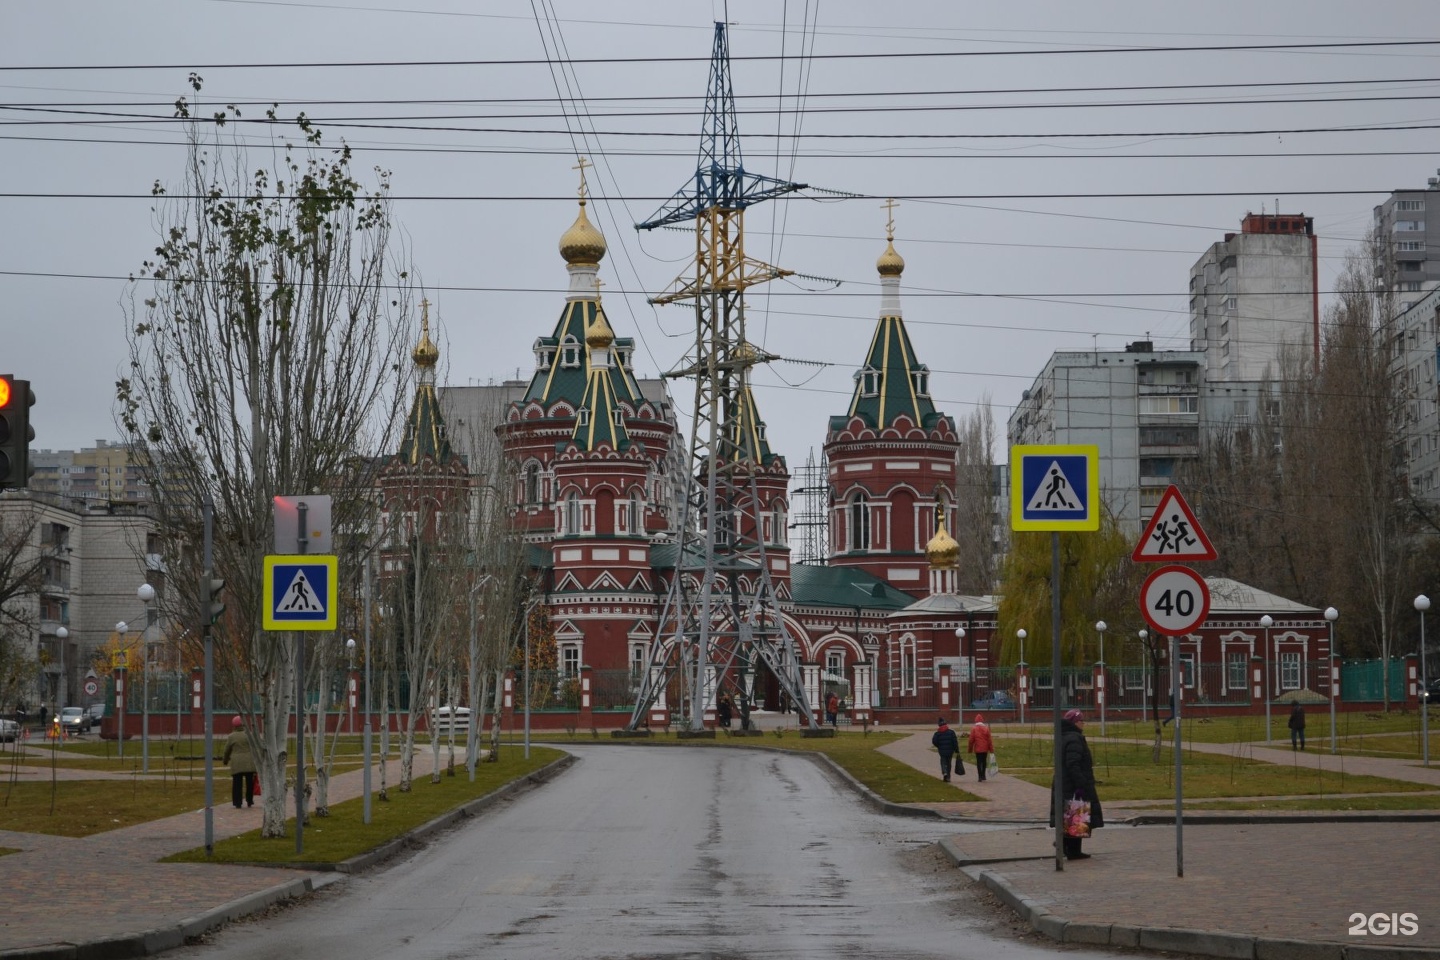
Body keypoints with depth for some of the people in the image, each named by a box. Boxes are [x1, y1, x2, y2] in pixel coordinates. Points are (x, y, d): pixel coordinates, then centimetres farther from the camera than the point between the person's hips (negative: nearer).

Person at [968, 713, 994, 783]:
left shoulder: (974, 729, -6)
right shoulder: (986, 728, 0)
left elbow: (971, 740, -5)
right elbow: (989, 740, 0)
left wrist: (970, 749, 5)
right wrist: (991, 749, 5)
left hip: (977, 749, -2)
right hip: (985, 748, 2)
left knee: (979, 762, 3)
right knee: (984, 762, 16)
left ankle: (980, 777, -2)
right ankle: (983, 776, 22)